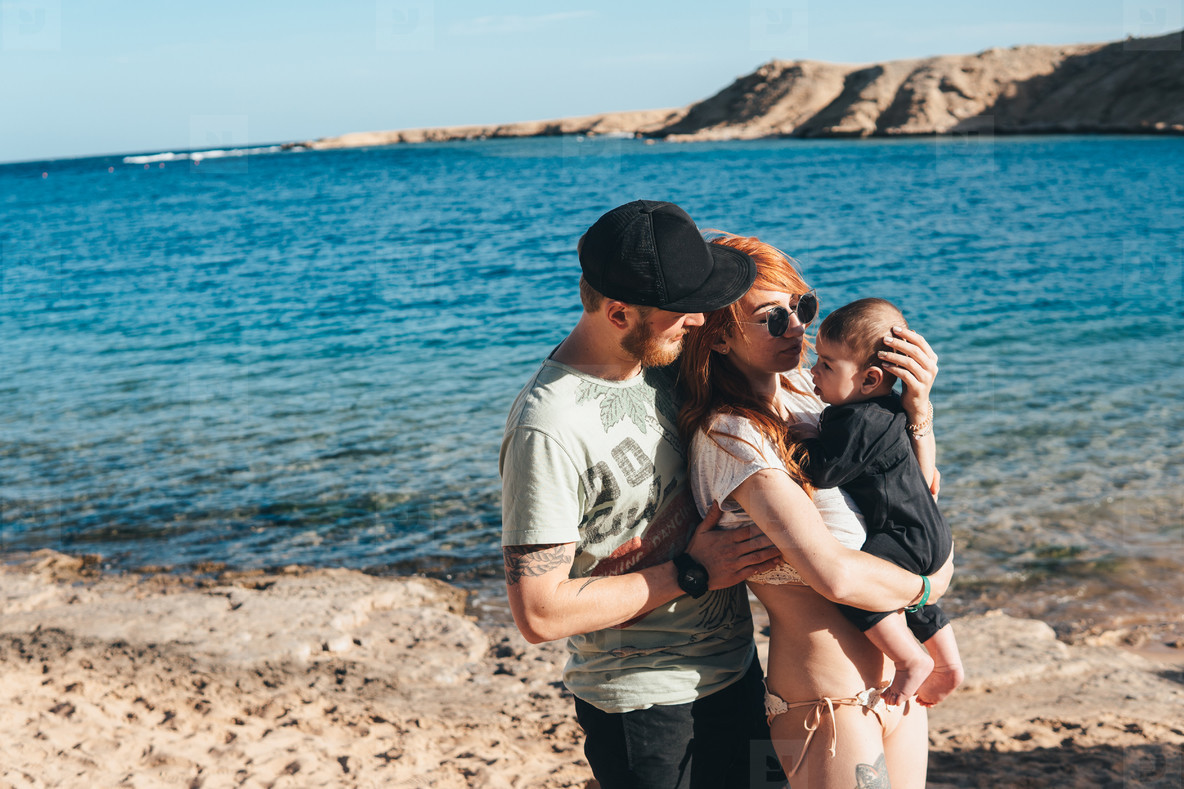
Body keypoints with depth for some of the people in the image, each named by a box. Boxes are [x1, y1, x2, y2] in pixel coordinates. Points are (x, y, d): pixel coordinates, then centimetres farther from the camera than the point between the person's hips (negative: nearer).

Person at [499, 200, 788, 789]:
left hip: (735, 667, 8)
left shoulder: (664, 362, -2)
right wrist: (690, 575, -19)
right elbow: (540, 613, -26)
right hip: (646, 702, -7)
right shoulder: (548, 429, -26)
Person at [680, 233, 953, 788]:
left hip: (894, 674, 8)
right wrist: (927, 585, -11)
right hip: (830, 698, -8)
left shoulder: (798, 388, 3)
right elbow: (834, 574, -30)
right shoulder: (729, 436, -22)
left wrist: (916, 407, -8)